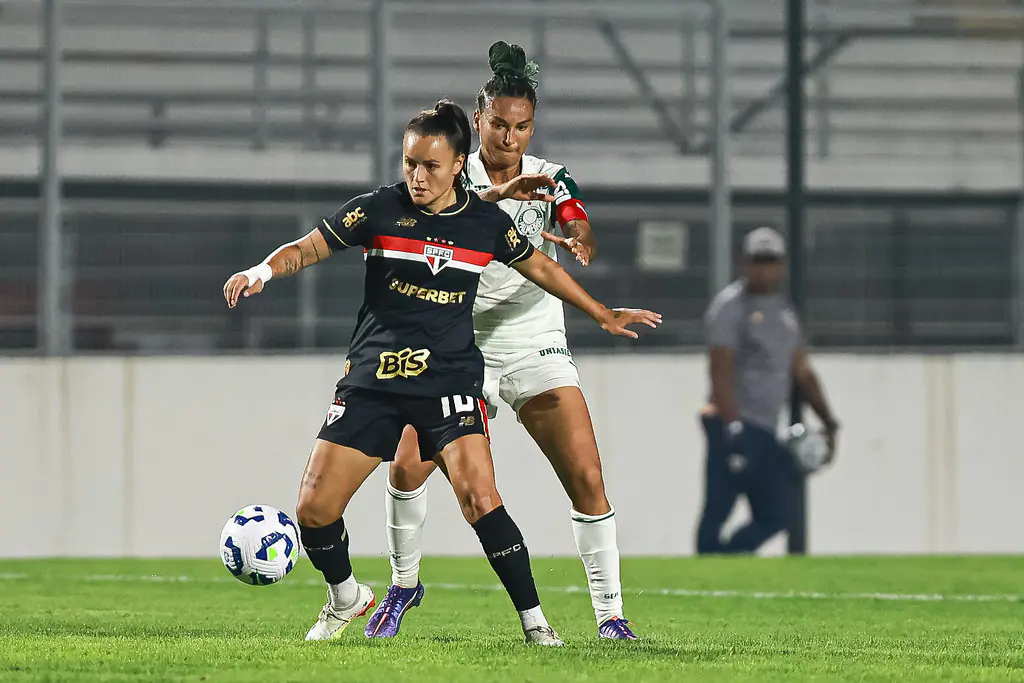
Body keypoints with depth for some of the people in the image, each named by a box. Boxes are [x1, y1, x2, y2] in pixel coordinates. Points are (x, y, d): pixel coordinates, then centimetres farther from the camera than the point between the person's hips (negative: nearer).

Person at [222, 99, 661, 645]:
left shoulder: (486, 222, 4)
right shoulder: (379, 209, -1)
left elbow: (539, 267, 20)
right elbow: (307, 248, -3)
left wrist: (602, 314, 29)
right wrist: (262, 271, -24)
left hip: (449, 379, -1)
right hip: (372, 377, 1)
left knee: (479, 497, -22)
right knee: (314, 509, -5)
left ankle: (534, 621, -11)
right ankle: (346, 598, 26)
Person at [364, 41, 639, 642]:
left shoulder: (551, 180, -1)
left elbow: (583, 234, -19)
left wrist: (579, 242, -42)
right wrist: (502, 195, -38)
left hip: (538, 350, 0)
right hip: (464, 350, 0)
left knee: (588, 480, -12)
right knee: (407, 469, -10)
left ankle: (610, 614, -3)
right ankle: (404, 585, 14)